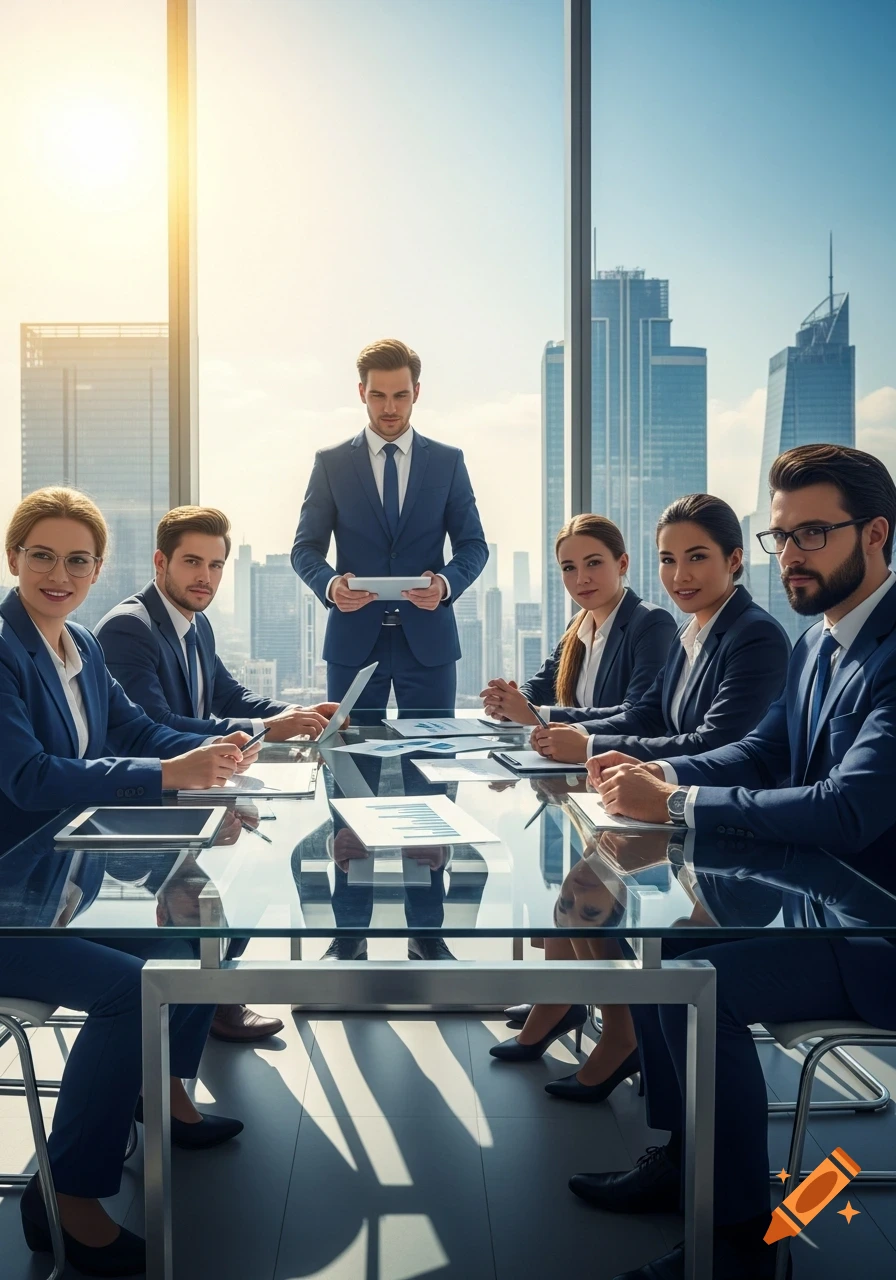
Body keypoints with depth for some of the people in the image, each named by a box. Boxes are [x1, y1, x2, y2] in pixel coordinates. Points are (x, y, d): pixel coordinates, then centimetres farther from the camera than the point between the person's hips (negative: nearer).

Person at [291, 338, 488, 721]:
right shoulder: (331, 463, 5)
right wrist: (330, 584, -17)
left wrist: (446, 583, -14)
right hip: (354, 639, 0)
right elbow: (305, 547, 5)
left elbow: (473, 544, 7)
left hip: (428, 637, 1)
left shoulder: (448, 462, 7)